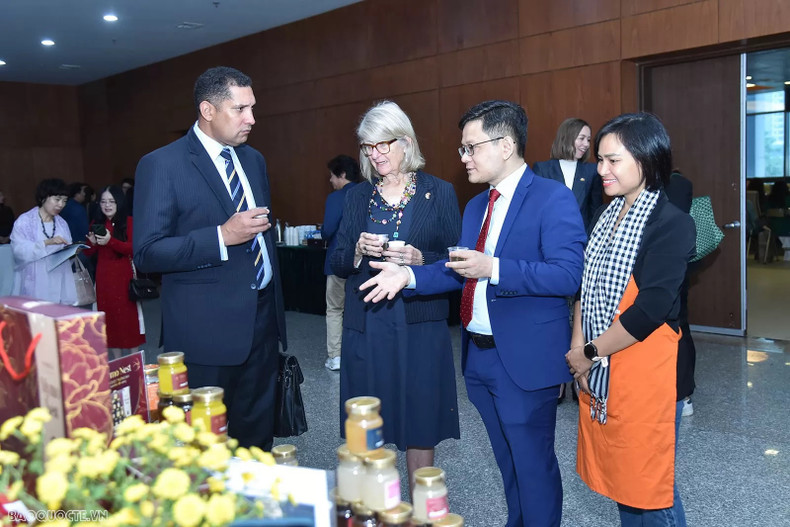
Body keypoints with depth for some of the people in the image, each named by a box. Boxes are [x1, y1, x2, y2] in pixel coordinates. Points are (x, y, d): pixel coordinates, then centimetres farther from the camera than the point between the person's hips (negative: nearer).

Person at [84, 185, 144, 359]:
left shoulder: (128, 221, -2)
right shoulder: (96, 223, 10)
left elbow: (133, 248, -11)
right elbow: (89, 253, 13)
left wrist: (111, 241, -24)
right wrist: (92, 243, -9)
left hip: (124, 275, -4)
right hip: (103, 277, 4)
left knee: (128, 315, -1)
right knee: (108, 315, 5)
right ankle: (116, 360, 14)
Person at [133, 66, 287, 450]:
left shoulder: (253, 160, 12)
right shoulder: (162, 165, -9)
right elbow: (146, 253, -14)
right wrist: (223, 236, -24)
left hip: (262, 319, 6)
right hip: (206, 329, -6)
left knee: (258, 435, 15)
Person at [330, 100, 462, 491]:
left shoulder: (439, 193, 2)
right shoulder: (358, 197, 10)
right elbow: (337, 264, 10)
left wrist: (419, 259, -18)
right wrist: (358, 251, -11)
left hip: (419, 326, -2)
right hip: (366, 327, 3)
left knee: (420, 427, 5)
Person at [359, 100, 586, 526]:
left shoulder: (553, 199, -13)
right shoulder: (476, 206, 13)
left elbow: (567, 275, -22)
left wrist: (493, 268, -28)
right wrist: (409, 275, -1)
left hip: (524, 358, -8)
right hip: (478, 355, 8)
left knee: (533, 463, 6)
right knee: (508, 461, 22)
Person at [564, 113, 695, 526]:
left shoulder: (672, 224, -13)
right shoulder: (605, 218, 9)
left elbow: (649, 310, -20)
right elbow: (586, 289, 9)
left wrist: (590, 352, -11)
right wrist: (578, 348, -4)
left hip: (644, 369, -7)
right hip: (597, 371, 7)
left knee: (649, 490, 6)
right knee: (618, 477, 18)